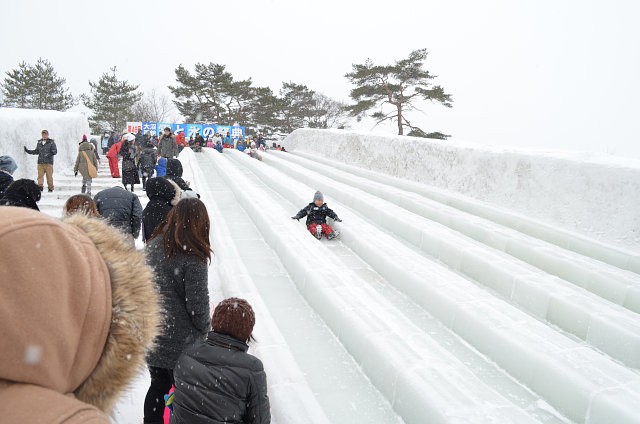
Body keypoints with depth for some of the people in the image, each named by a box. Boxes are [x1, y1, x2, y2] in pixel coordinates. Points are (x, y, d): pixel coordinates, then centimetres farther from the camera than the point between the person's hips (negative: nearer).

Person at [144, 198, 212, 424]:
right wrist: (204, 330, 2)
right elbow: (198, 305, -17)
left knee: (158, 386, 22)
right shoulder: (193, 257, -20)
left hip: (150, 336, 6)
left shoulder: (153, 246, -1)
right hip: (181, 342, -6)